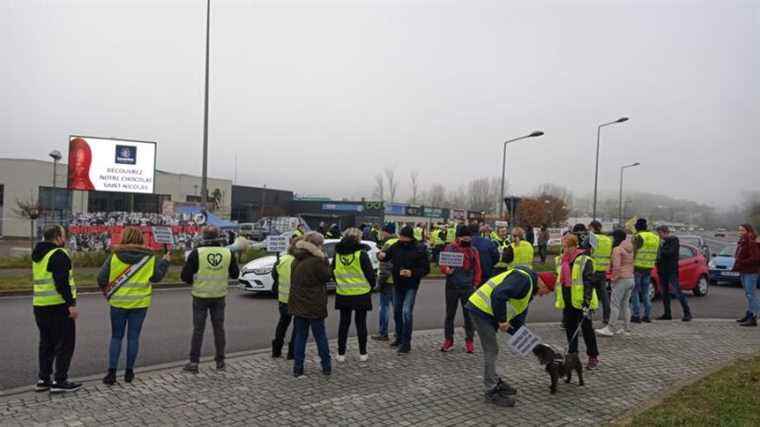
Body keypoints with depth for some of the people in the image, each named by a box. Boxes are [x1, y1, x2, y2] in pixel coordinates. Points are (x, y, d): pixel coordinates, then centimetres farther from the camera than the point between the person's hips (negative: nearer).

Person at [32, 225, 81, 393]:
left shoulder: (38, 255, 15)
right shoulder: (59, 254, -14)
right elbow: (62, 282, -22)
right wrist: (71, 304, -22)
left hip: (40, 305, 9)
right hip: (59, 306, -9)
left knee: (46, 343, 17)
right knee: (65, 343, -1)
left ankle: (43, 379, 21)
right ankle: (60, 381, 0)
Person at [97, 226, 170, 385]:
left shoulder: (115, 255, -5)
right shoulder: (149, 257, -5)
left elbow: (102, 278, -4)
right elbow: (156, 276, 3)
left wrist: (106, 292, 16)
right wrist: (165, 262, 18)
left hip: (118, 302, 0)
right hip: (140, 303, 0)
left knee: (116, 337, 11)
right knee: (133, 337, 9)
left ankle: (112, 372, 6)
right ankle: (129, 372, 13)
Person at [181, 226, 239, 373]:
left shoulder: (197, 253, -13)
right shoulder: (228, 253, -5)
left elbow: (185, 276, -10)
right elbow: (235, 274, 7)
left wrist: (193, 281, 10)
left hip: (201, 296, -2)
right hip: (219, 296, 2)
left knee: (198, 329, 8)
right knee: (219, 328, 13)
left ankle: (194, 362, 10)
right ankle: (220, 361, 19)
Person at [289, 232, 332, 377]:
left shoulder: (296, 260, 5)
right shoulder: (316, 261, -17)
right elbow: (326, 277, -8)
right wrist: (325, 260, -3)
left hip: (298, 304, 5)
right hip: (314, 305, -5)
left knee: (300, 336, 10)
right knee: (320, 335, 8)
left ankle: (298, 368, 10)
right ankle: (326, 366, 18)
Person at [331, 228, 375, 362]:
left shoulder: (337, 254, -1)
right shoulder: (361, 254, -14)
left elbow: (333, 272, 8)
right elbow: (370, 273, -10)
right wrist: (370, 285, 9)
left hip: (343, 294, 3)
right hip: (361, 293, -3)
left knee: (344, 322, 12)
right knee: (361, 322, 9)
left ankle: (341, 354, 15)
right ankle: (363, 353, 16)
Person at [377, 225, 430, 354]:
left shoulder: (419, 249, -11)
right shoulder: (396, 246, 0)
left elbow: (426, 269, -9)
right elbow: (387, 254, 12)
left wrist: (412, 273, -25)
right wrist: (381, 255, -13)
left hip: (411, 286, -5)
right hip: (397, 285, 5)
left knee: (406, 312, -14)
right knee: (397, 312, 14)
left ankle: (406, 343, -5)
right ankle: (399, 338, 31)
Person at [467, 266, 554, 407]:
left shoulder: (530, 290, 18)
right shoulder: (523, 279, -17)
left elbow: (519, 314, 22)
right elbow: (498, 295, -29)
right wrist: (502, 320, -21)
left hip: (485, 311, 11)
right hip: (481, 309, -11)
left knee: (492, 349, 21)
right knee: (491, 350, -5)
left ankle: (495, 382, 34)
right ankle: (492, 392, 3)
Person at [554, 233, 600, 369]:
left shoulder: (584, 260, -12)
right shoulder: (560, 260, 9)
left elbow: (589, 283, -16)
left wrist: (587, 303, -23)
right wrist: (559, 298, 21)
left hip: (581, 302, -6)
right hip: (567, 302, 6)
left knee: (587, 329, 5)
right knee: (570, 329, 12)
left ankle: (593, 357, 19)